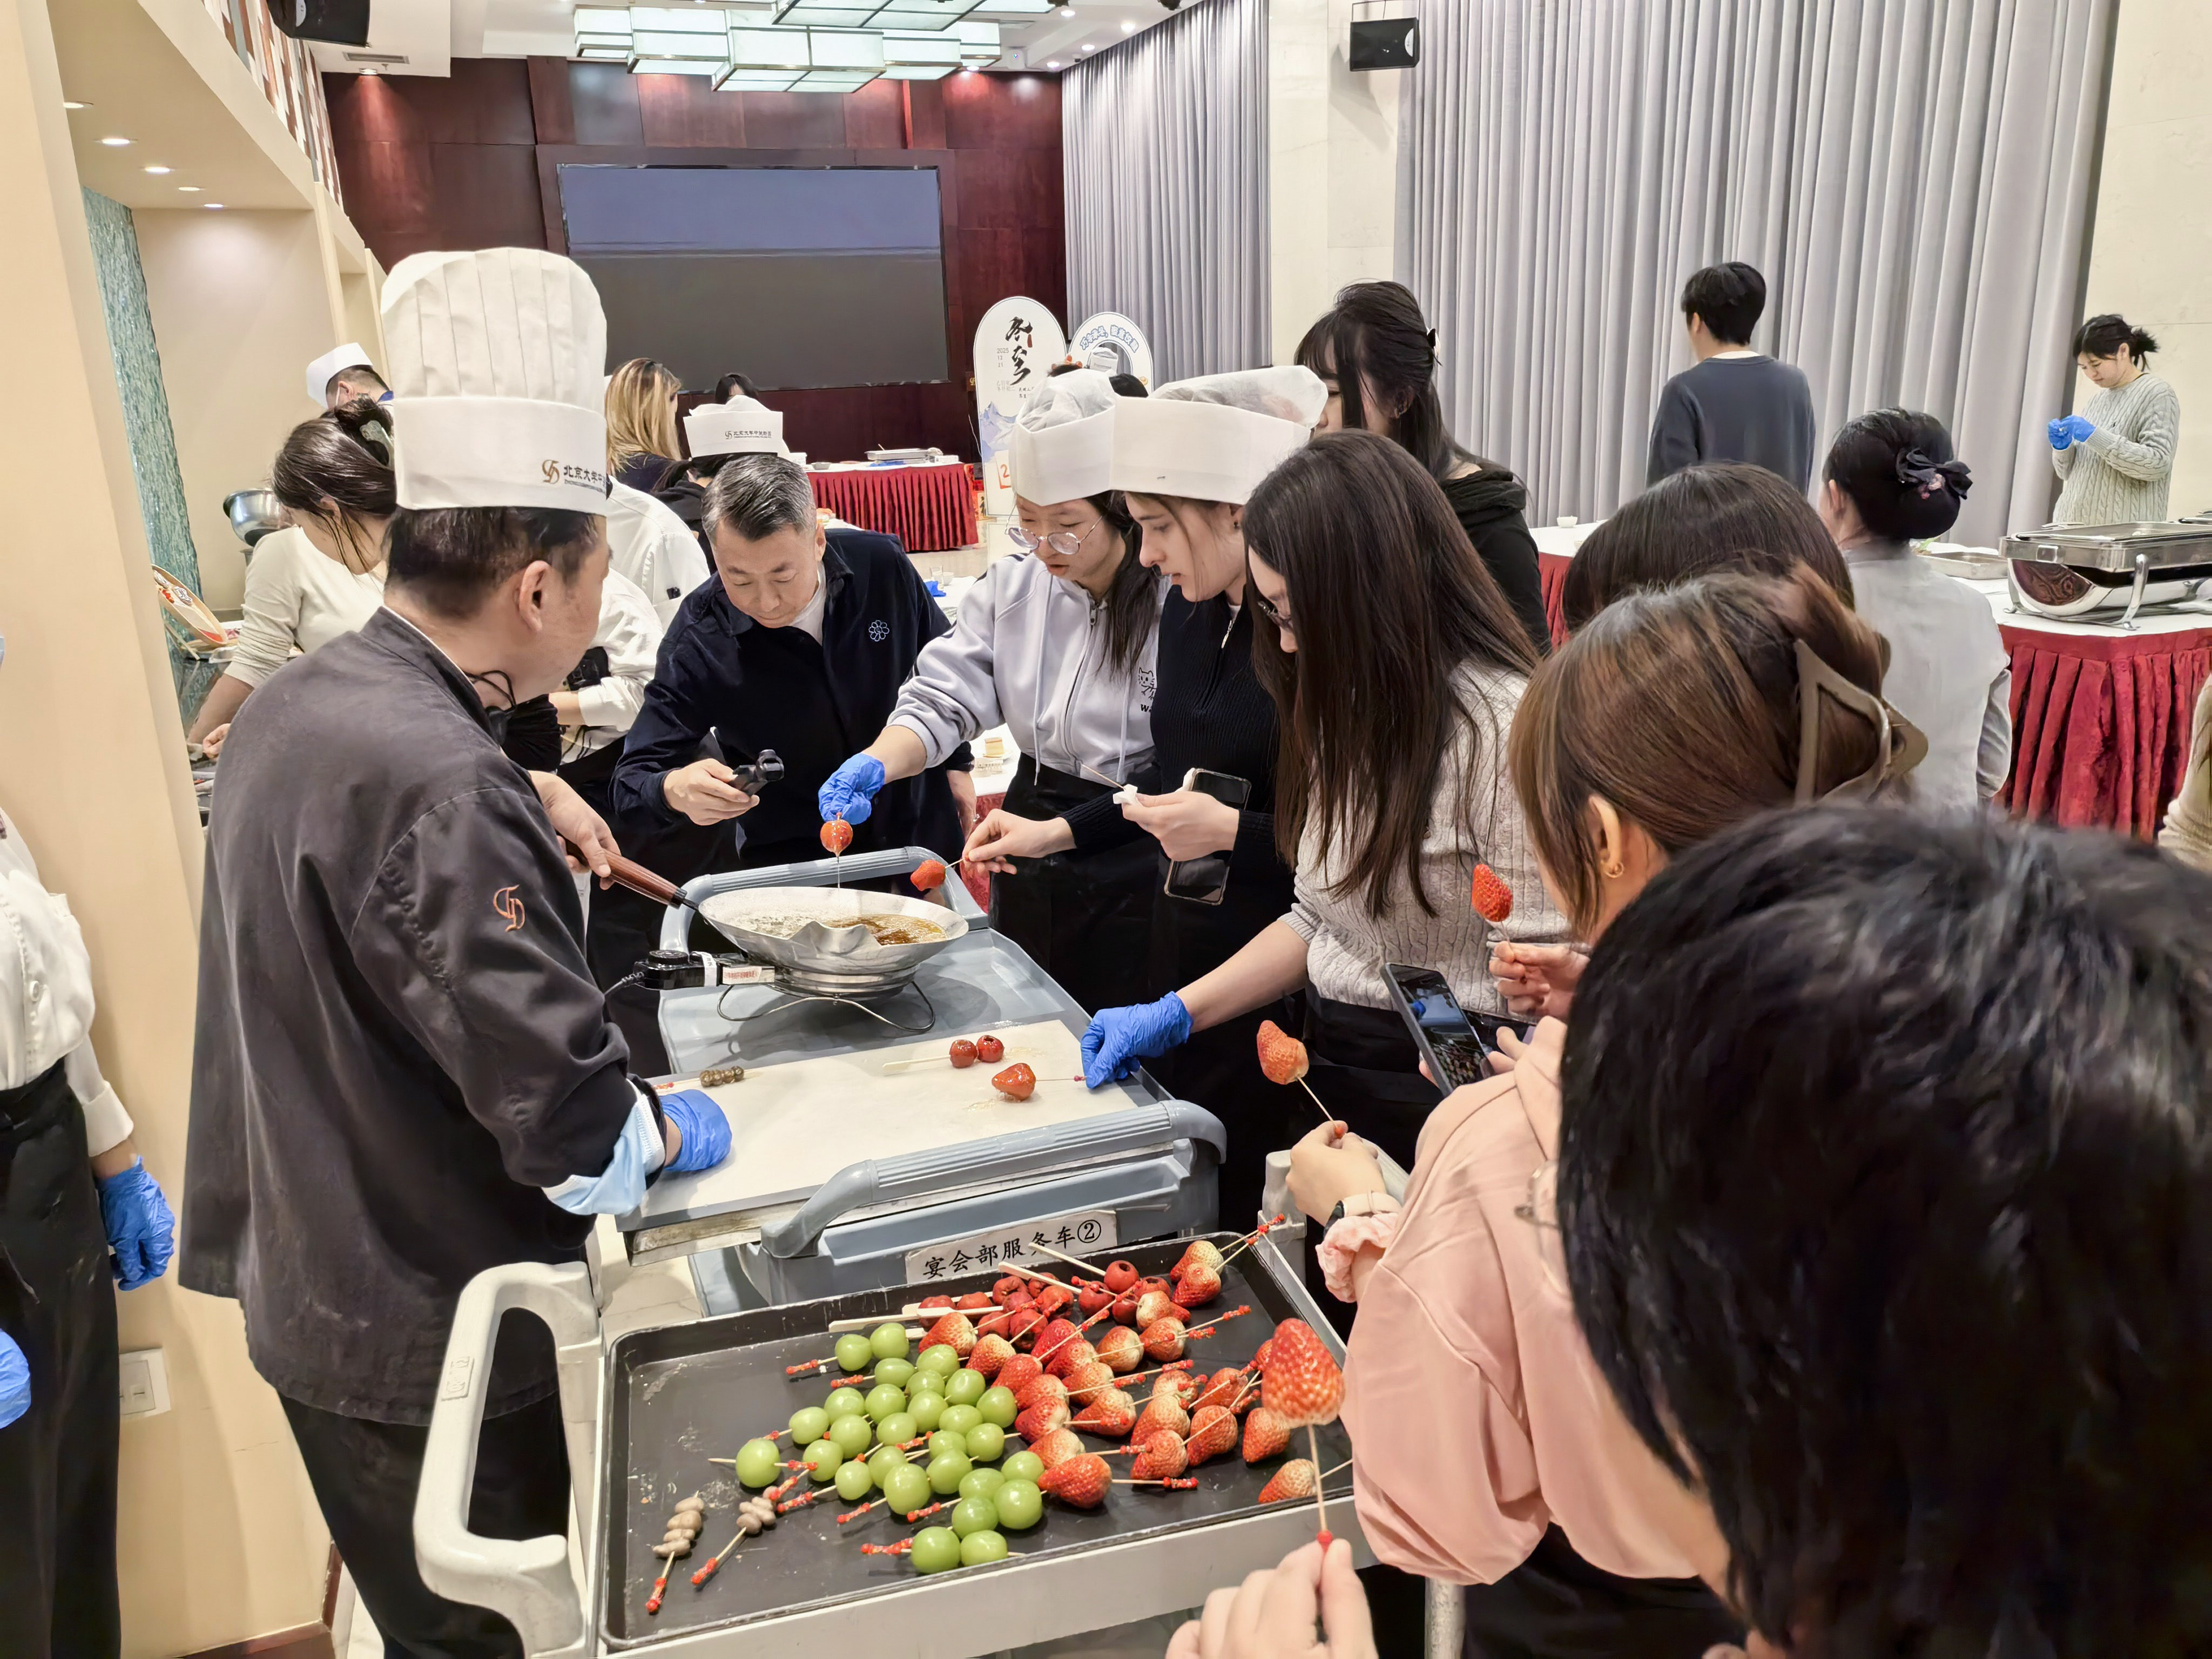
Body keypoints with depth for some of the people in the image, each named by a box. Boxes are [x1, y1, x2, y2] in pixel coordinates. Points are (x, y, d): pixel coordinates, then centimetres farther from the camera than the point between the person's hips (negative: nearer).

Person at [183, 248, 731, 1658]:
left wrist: (517, 794, 15)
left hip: (322, 1290, 9)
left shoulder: (304, 705, 0)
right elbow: (569, 1122, -30)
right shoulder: (432, 789, -30)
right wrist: (672, 1135, -10)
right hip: (433, 1339, -8)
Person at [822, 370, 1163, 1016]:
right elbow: (943, 697, -5)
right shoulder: (1012, 586, 0)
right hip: (1027, 846, 6)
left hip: (1133, 866, -5)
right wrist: (876, 765, -24)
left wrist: (1058, 832, -20)